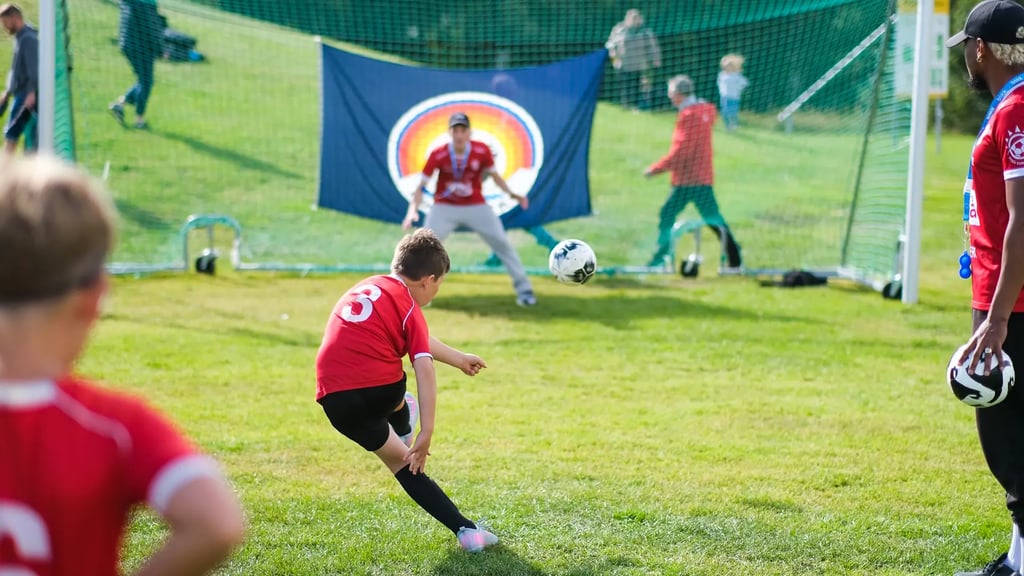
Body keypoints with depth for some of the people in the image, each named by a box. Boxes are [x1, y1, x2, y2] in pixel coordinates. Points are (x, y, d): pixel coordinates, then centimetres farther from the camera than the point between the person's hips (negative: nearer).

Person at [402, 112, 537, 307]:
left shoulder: (482, 151, -13)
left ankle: (523, 289, 6)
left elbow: (495, 176, 1)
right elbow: (421, 186, -15)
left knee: (502, 243, -6)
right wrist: (413, 209, -31)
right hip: (445, 208, -1)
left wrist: (511, 193, -16)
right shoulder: (438, 155, -17)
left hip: (476, 207, 1)